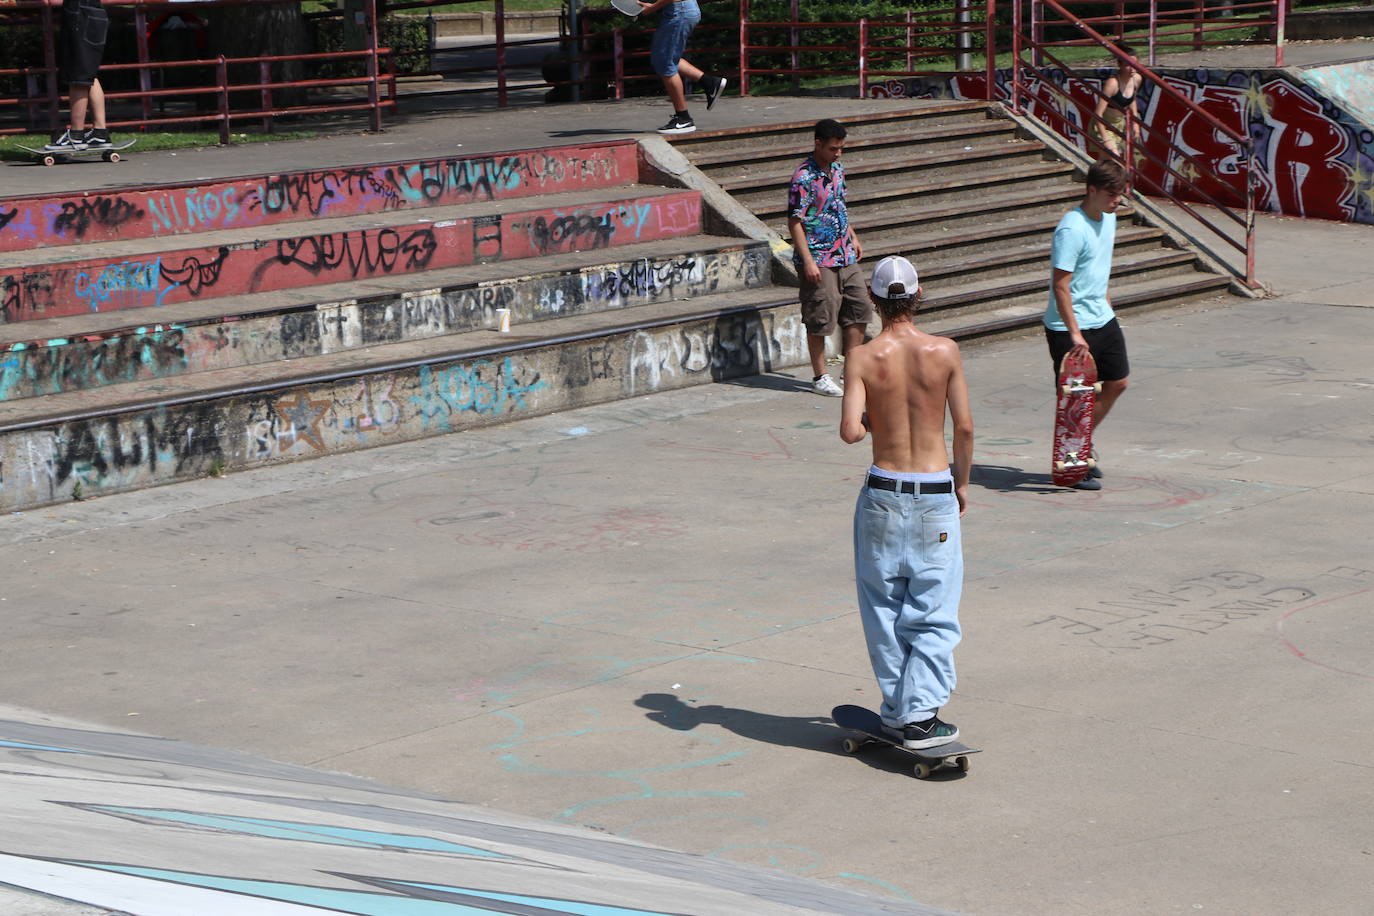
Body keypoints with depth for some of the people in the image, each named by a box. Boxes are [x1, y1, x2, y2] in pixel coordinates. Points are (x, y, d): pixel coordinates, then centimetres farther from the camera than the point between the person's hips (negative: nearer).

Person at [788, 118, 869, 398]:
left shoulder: (837, 169, 8)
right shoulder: (804, 178, -17)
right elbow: (794, 222, -17)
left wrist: (853, 238, 23)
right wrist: (808, 261, -20)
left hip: (845, 257, 8)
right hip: (819, 260, -8)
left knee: (859, 309, 10)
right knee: (820, 319, -1)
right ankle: (820, 377, 10)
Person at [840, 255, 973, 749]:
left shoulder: (862, 358, -8)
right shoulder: (944, 351, -5)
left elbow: (850, 431, -16)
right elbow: (965, 427, -2)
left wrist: (870, 420, 6)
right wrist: (962, 484, 12)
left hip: (883, 493, 0)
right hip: (936, 494, 0)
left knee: (884, 609, 12)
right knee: (933, 613, 5)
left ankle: (896, 712, 17)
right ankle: (921, 715, 0)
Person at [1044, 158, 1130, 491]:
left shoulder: (1108, 218, 6)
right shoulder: (1071, 229, -21)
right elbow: (1060, 285, -23)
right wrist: (1075, 334, -26)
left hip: (1103, 320, 9)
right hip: (1069, 327, -9)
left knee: (1117, 382, 14)